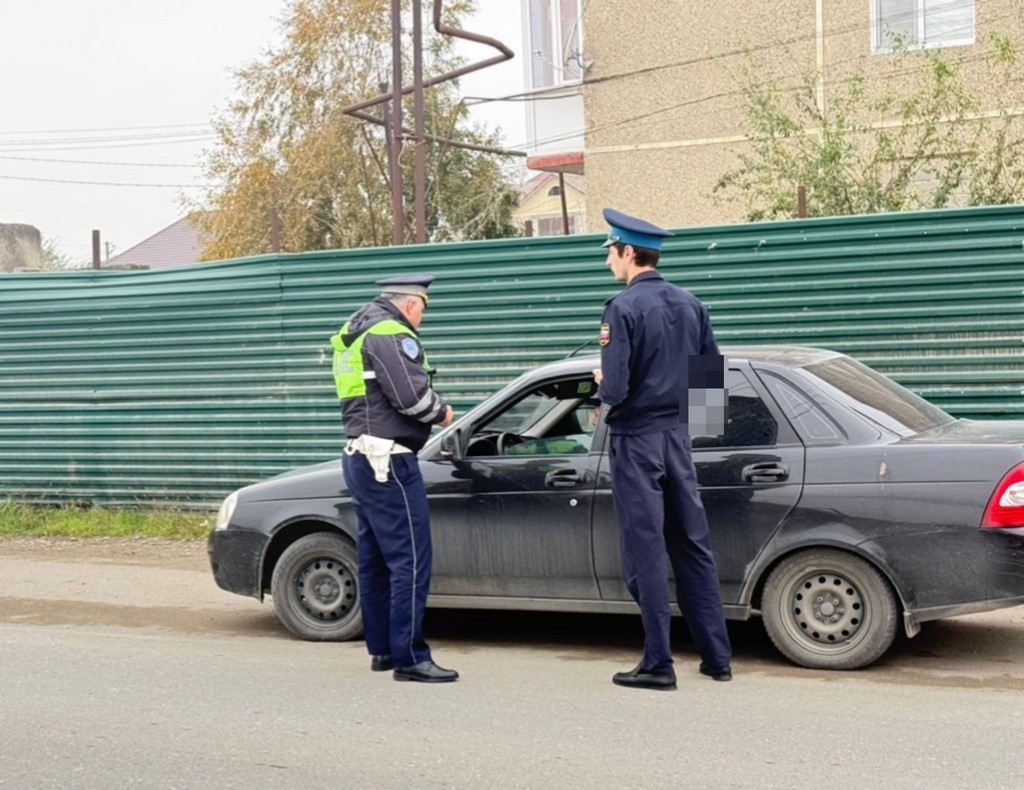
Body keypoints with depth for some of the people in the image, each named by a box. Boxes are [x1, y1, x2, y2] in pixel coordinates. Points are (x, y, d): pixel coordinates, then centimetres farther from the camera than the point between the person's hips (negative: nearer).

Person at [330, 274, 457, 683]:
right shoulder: (390, 334, -13)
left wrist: (430, 411, 12)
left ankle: (381, 648, 22)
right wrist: (441, 413, -3)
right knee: (410, 560, -8)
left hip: (360, 458, 11)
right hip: (388, 460, -10)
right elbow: (411, 394, -22)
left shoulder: (358, 332, 18)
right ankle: (409, 657, -8)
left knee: (375, 559, 15)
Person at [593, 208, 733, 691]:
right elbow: (713, 376, 10)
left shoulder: (624, 308, -14)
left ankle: (658, 664, 4)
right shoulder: (690, 305, 7)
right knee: (693, 546, 13)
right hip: (678, 434, 6)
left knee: (646, 553, 0)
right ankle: (717, 656, 18)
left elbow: (615, 389, -20)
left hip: (637, 441, -6)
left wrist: (602, 381, 1)